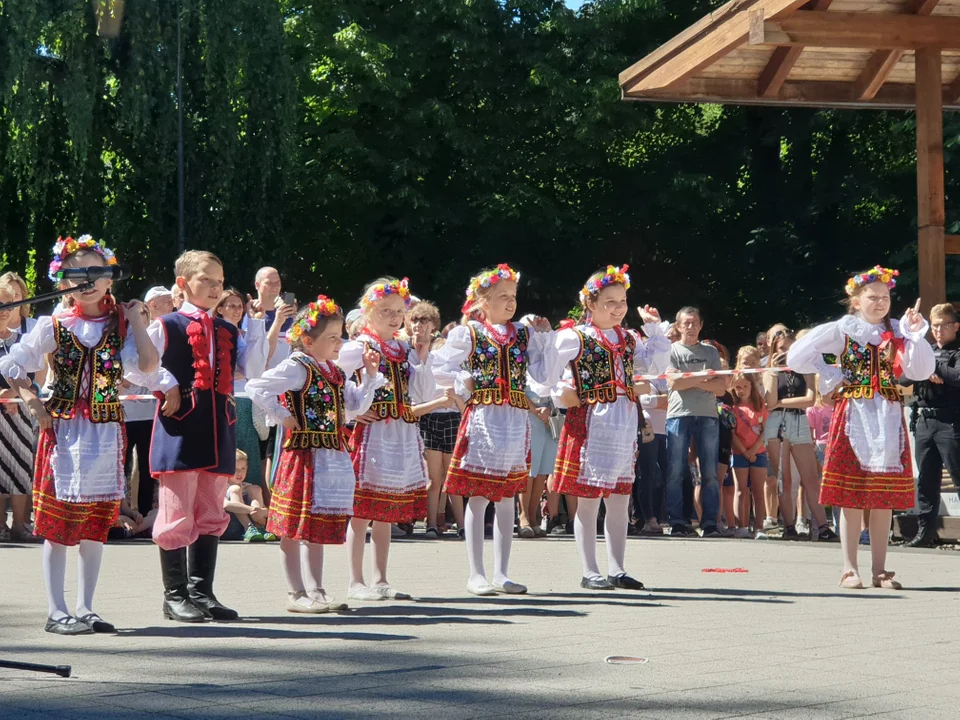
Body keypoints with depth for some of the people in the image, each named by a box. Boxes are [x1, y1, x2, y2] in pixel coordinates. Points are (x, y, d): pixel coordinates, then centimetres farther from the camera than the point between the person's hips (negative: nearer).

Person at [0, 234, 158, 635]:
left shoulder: (121, 324, 4)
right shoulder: (53, 327, -1)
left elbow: (146, 368, -11)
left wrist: (136, 320, -8)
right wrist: (33, 404, -7)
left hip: (107, 432, 3)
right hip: (64, 430, -3)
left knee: (96, 524, 7)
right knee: (58, 521, -2)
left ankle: (85, 608, 16)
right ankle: (56, 612, 3)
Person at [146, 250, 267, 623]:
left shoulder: (229, 332, 16)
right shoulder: (167, 326, -1)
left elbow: (253, 369, 4)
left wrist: (256, 324, 4)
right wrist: (166, 386, -12)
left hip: (218, 433, 6)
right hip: (180, 430, -6)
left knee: (211, 515, 9)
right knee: (178, 515, -3)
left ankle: (201, 592, 15)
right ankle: (175, 595, 4)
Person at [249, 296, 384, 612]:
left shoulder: (336, 371, 14)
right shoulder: (297, 368, -12)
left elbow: (355, 406, 18)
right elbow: (257, 388, -20)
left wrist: (369, 375, 10)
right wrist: (282, 416, -17)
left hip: (333, 454, 8)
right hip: (303, 452, -8)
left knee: (319, 526, 13)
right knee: (294, 527, -1)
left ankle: (315, 590, 19)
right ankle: (296, 594, 3)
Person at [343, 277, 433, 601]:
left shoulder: (406, 351, 14)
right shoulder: (357, 349, -4)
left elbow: (426, 395, 10)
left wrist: (423, 358, 1)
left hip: (402, 437, 6)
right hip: (369, 432, -6)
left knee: (387, 511, 10)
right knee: (362, 509, -3)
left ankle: (380, 580, 16)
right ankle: (356, 582, 2)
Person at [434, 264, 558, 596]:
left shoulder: (523, 335, 11)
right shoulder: (468, 334, 0)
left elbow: (545, 377, 6)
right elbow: (438, 367, 2)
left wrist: (546, 338, 2)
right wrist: (463, 382, -9)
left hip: (516, 422, 4)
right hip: (482, 419, -4)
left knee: (507, 499, 8)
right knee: (477, 499, -1)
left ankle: (501, 573, 13)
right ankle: (476, 575, 3)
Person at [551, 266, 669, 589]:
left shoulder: (628, 339, 15)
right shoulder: (575, 337, -5)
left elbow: (657, 363, 12)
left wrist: (654, 327, 11)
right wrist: (561, 395, -17)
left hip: (624, 425, 6)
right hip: (590, 425, -6)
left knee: (619, 501, 9)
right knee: (588, 500, -1)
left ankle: (617, 569, 15)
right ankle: (590, 572, 4)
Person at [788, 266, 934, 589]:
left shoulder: (896, 333, 8)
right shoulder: (841, 331, 0)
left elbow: (921, 371, -2)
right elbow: (796, 357, -2)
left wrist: (916, 334, -12)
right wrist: (831, 376, -4)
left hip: (889, 419, 3)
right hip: (854, 415, -3)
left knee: (885, 498, 4)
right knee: (852, 496, -4)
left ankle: (879, 569, 10)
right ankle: (850, 569, 0)